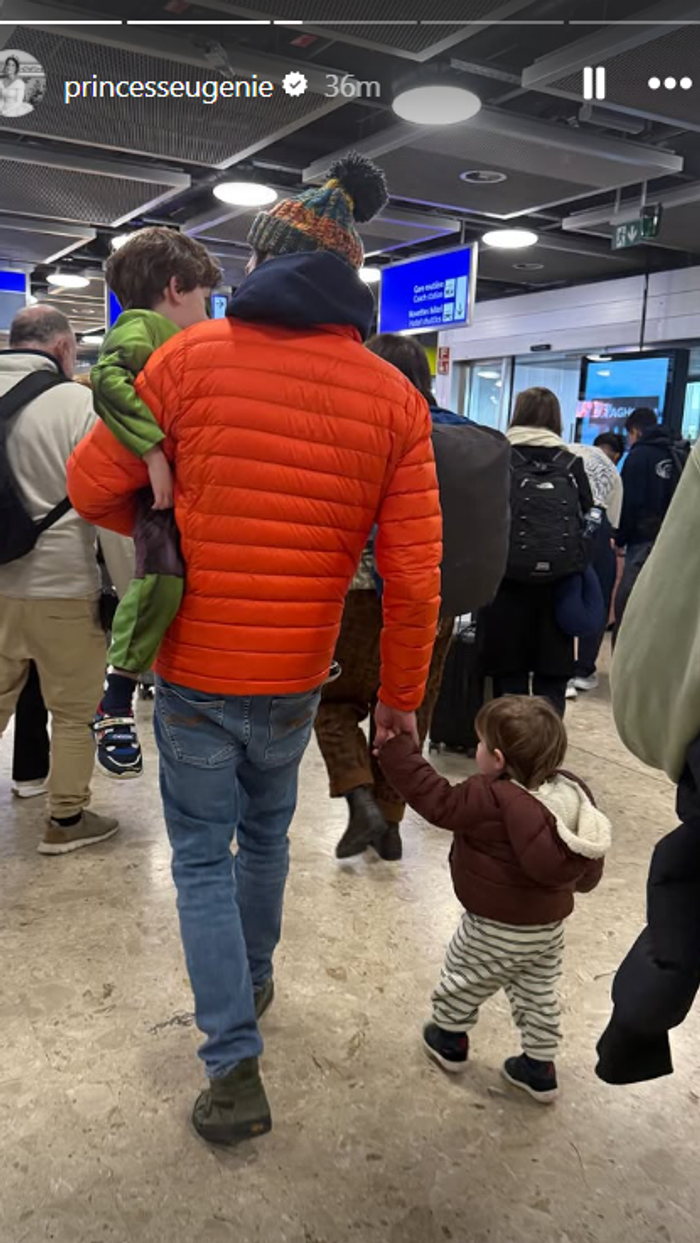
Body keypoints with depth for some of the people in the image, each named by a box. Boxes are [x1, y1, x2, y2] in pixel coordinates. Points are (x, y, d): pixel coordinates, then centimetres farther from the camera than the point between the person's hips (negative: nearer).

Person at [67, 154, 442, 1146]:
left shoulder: (191, 357, -10)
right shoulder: (395, 399, -6)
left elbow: (93, 484, -6)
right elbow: (414, 576, -9)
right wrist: (400, 694, 3)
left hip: (194, 671, -2)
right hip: (296, 681, 3)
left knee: (204, 859, 13)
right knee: (266, 836, 25)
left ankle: (235, 1067, 13)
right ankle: (253, 983, 46)